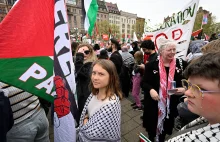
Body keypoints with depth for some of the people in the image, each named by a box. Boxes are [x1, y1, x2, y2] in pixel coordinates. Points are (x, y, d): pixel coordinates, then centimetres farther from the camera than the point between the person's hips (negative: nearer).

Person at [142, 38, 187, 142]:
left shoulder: (181, 64, -2)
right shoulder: (151, 65, -9)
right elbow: (144, 83, -6)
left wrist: (184, 89, -14)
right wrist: (150, 90, -25)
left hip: (172, 104, 2)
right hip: (153, 103, -2)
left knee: (165, 126, 24)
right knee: (152, 126, 18)